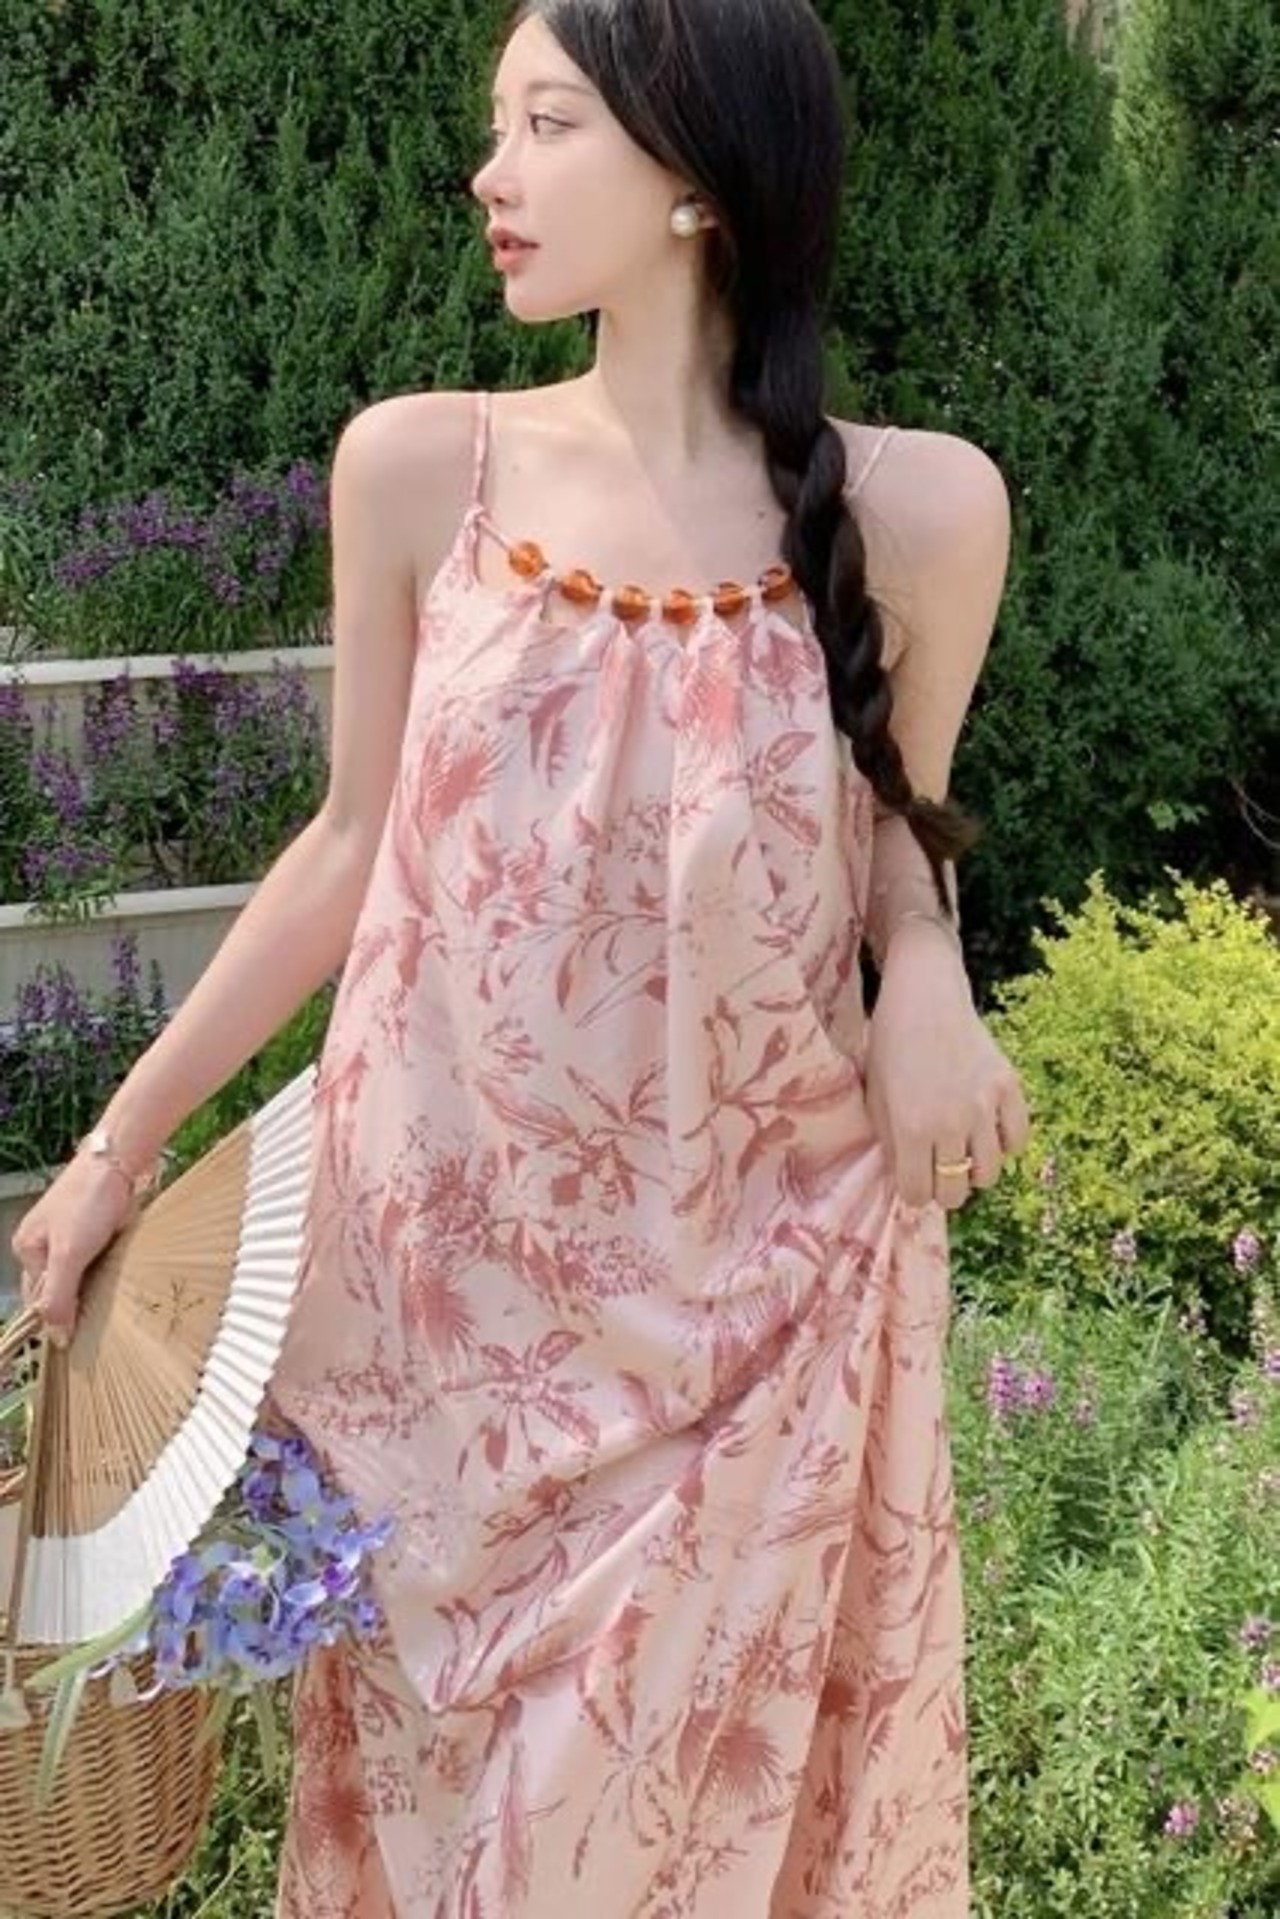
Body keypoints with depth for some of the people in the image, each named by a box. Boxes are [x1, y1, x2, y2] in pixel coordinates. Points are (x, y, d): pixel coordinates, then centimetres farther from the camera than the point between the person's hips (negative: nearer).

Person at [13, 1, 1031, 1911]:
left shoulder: (920, 508, -8)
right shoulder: (417, 469, -5)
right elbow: (354, 839, 5)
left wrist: (925, 966, -14)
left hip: (760, 1286, -1)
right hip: (447, 1262, 1)